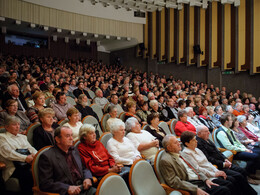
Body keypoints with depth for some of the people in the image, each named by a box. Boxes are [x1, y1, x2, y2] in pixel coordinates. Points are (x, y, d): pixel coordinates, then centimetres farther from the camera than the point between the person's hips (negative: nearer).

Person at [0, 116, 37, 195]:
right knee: (27, 175, -36)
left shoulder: (23, 137, 28)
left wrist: (34, 155, -7)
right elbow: (8, 153, -6)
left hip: (29, 165, 5)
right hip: (14, 168, -5)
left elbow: (31, 148, 18)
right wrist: (25, 158, -17)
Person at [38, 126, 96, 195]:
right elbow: (45, 183, -9)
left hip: (83, 188, 6)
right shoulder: (46, 156, -4)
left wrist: (88, 178, 1)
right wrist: (67, 188, -19)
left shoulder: (74, 150, 16)